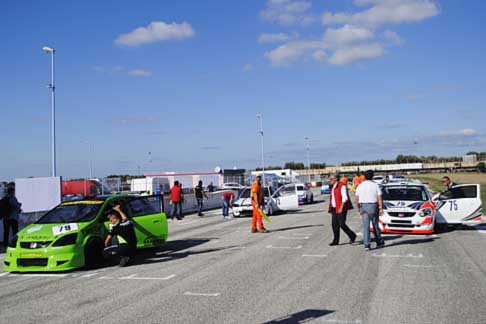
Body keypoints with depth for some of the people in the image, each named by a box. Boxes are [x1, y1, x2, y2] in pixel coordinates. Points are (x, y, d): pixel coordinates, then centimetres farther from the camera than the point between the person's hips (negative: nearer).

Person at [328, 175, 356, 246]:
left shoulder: (342, 186, -10)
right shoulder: (333, 187, 16)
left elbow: (345, 198, -16)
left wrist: (341, 208, -20)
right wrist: (331, 209, 14)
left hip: (341, 209, -8)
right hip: (334, 209, 8)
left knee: (342, 224, -9)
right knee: (335, 224, 5)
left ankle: (352, 236, 11)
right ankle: (336, 240, 11)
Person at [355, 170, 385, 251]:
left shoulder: (360, 186, 3)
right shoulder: (375, 185, -4)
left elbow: (357, 199, 5)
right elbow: (379, 198, -10)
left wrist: (359, 209, 14)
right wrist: (381, 209, -9)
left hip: (363, 207, 1)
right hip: (373, 206, -1)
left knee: (366, 227, 0)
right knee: (375, 225, 14)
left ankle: (366, 245, -7)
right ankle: (379, 242, 27)